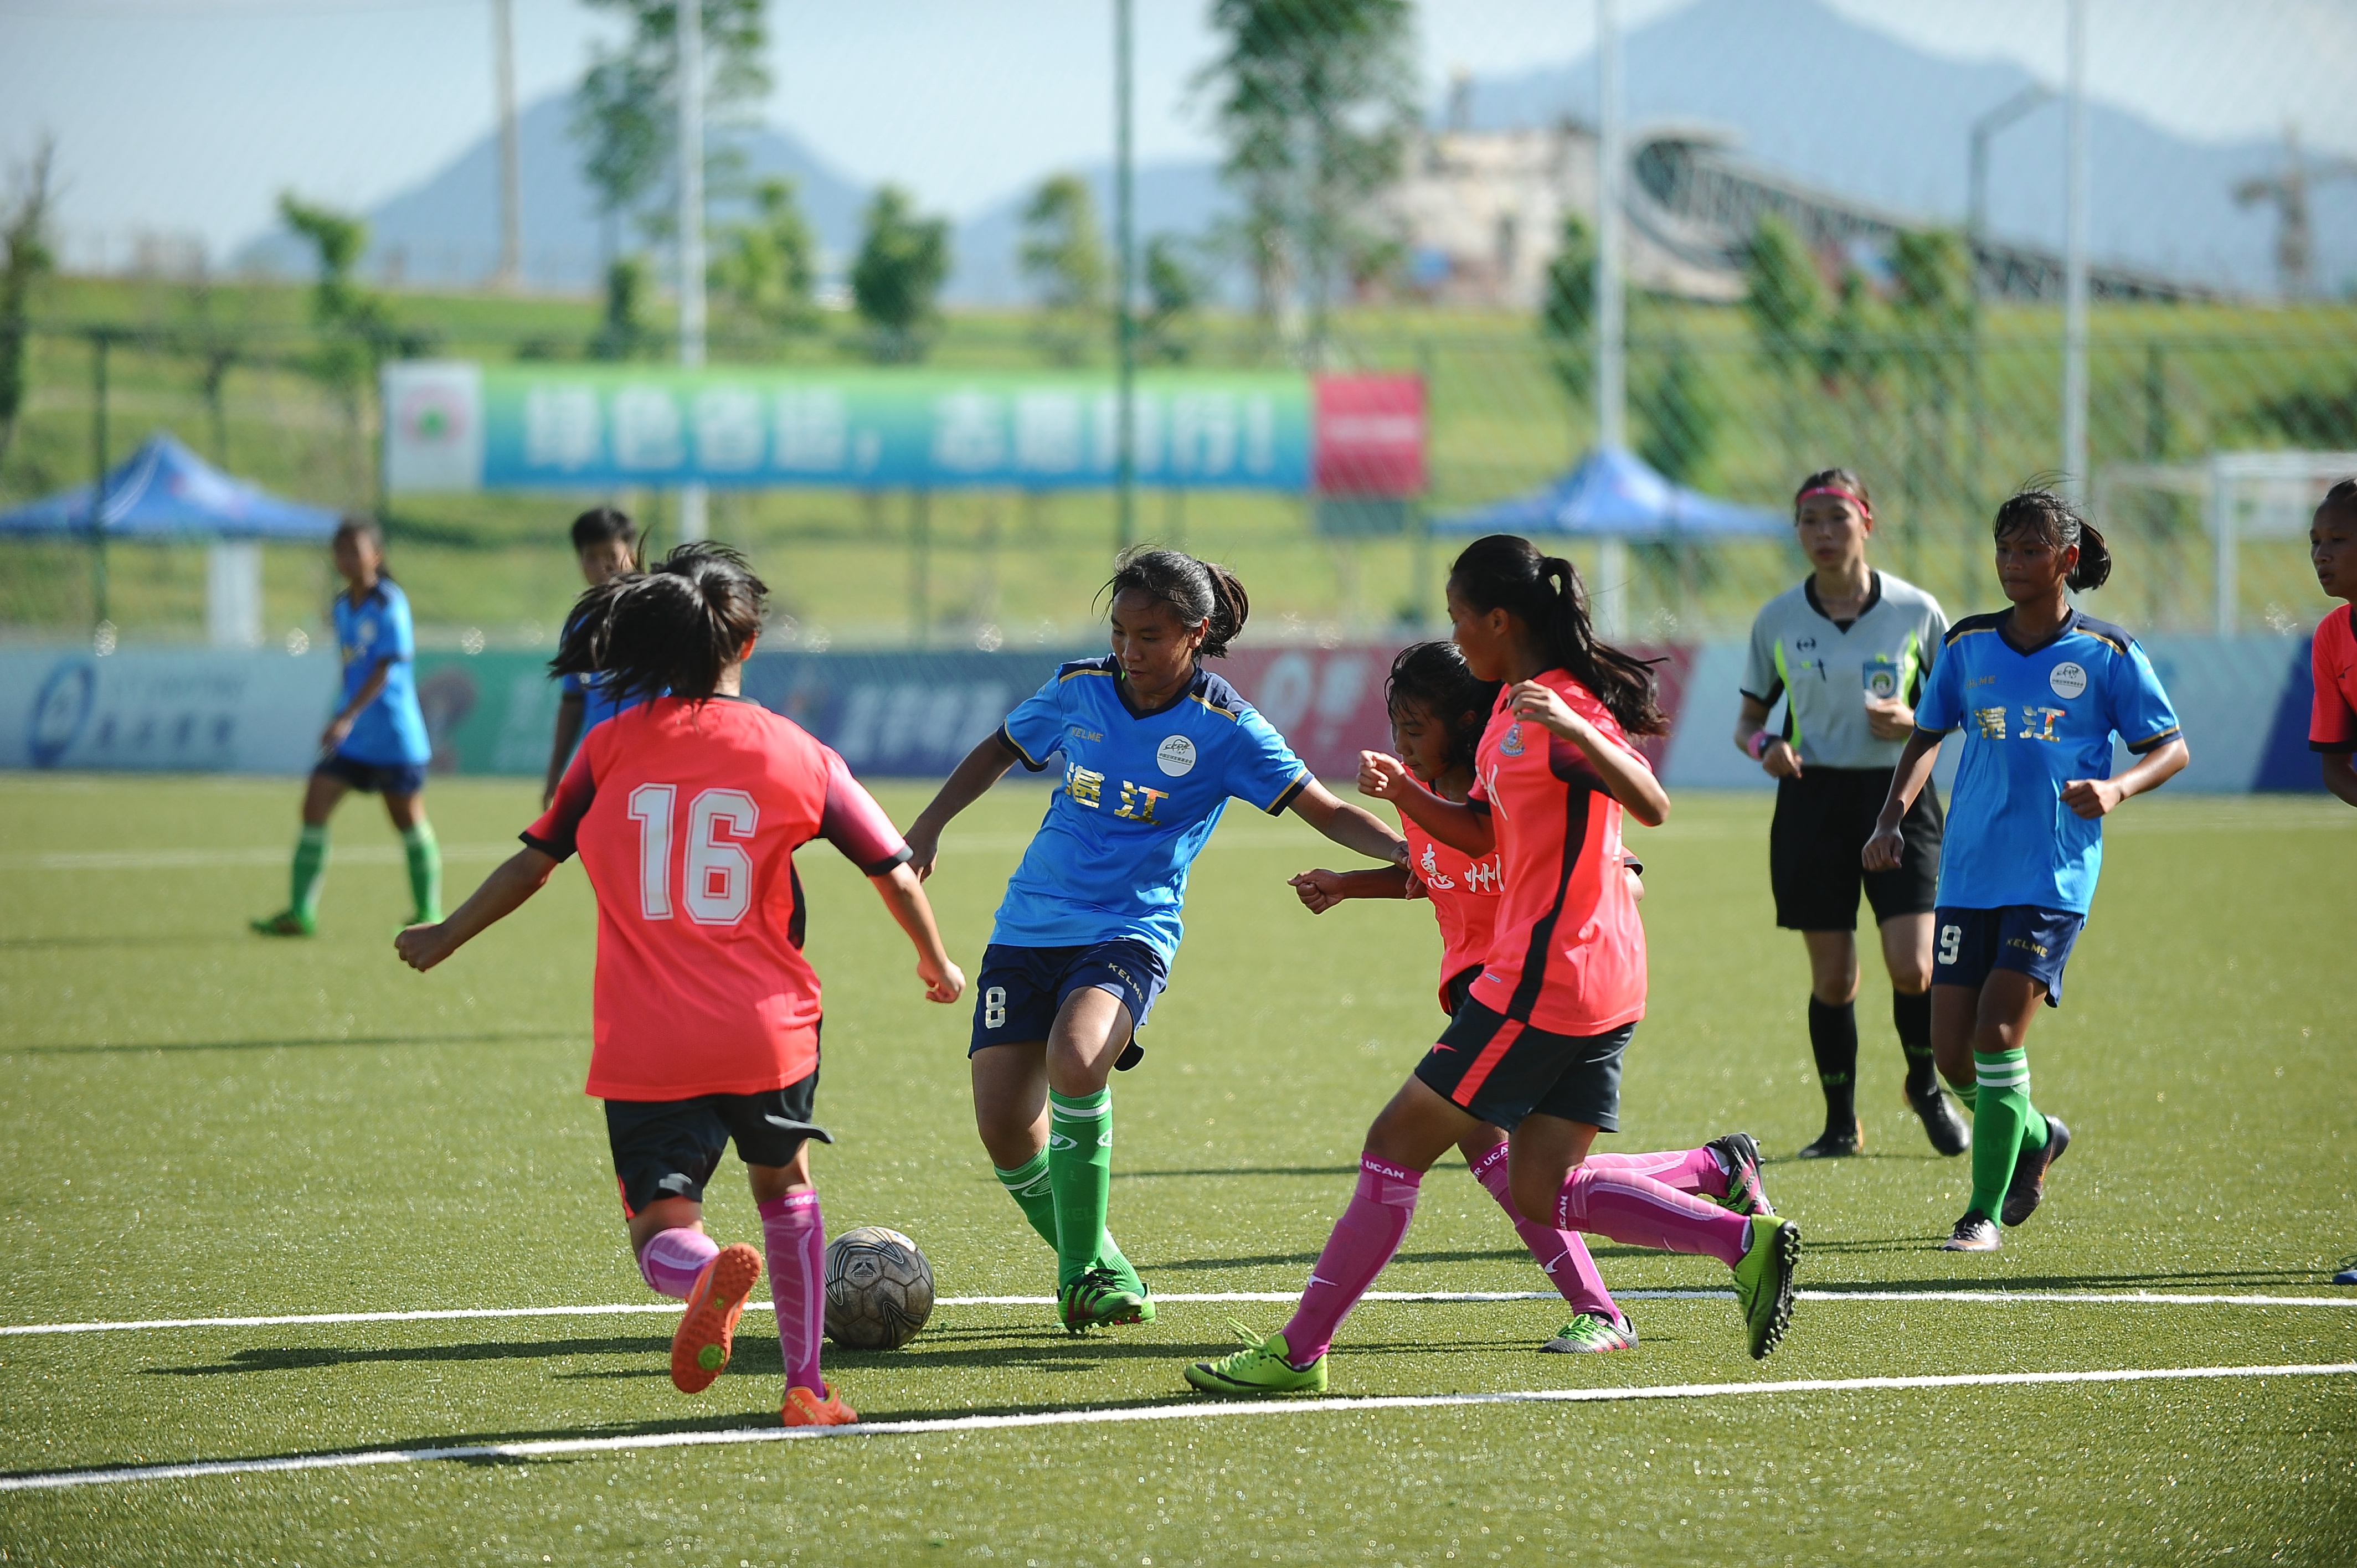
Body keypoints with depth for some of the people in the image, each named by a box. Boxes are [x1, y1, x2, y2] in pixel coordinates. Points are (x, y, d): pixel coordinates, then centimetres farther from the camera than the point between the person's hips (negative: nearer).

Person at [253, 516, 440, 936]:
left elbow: (384, 669, -19)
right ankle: (301, 912, -8)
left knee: (408, 819, 5)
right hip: (352, 734, 7)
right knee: (315, 806, -6)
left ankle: (428, 911, 19)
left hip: (393, 732, -7)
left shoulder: (389, 603, -12)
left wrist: (348, 717, -26)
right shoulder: (343, 606, 9)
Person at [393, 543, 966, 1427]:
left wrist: (445, 940, 24)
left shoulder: (613, 746, 0)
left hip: (646, 1047, -1)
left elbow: (534, 863, 8)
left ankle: (703, 1273, -36)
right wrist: (937, 965, 24)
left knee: (661, 1225, 0)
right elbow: (894, 873, 5)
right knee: (784, 1186, 26)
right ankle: (806, 1388, 24)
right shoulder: (797, 756, 0)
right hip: (767, 1031, 1)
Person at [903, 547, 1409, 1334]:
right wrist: (930, 824, 17)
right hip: (1029, 930, 4)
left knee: (1074, 1061, -34)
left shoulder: (1224, 728, -6)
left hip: (1129, 934, -4)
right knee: (1004, 1123, -9)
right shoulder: (1078, 689, 4)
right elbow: (1002, 748, 24)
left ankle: (1084, 1273, -18)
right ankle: (1094, 1265, 16)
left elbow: (1328, 812, -10)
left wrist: (1409, 849, -26)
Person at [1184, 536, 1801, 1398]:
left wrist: (1574, 729, -42)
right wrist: (1404, 793, 6)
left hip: (1543, 984, -10)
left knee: (1396, 1144, -2)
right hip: (1605, 982, 10)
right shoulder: (1514, 708, 16)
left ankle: (1298, 1352, 3)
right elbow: (1480, 832, 23)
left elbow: (1651, 806, -28)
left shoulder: (1563, 707, -15)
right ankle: (1744, 1238, 4)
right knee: (1543, 1189, 11)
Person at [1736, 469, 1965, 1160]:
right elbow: (1749, 718, 11)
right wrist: (1764, 745, -12)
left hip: (1897, 797, -1)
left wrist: (1914, 721, -13)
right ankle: (1841, 1122, 16)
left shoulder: (1915, 611, -1)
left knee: (1912, 968, -11)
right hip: (1813, 799, 1)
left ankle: (1926, 1088, 17)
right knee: (1832, 978, 0)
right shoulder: (1777, 620, 2)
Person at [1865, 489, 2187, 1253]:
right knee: (1952, 1052, 1)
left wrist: (2115, 788, -18)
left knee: (1998, 1030, -15)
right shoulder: (1967, 645, 6)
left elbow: (2172, 747, 2)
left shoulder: (2107, 654, -3)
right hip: (1970, 872, 4)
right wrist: (1892, 818, 3)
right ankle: (2035, 1138, 32)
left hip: (2053, 876, -4)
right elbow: (1927, 735, 17)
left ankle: (1986, 1213, -3)